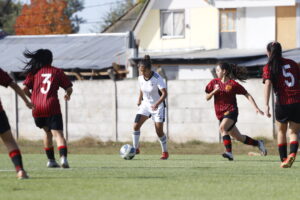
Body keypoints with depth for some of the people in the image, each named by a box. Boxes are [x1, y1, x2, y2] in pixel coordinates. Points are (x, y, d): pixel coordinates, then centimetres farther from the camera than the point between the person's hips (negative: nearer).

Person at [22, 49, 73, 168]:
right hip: (52, 107, -2)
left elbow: (25, 89, 1)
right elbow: (69, 88, 6)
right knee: (58, 133, -7)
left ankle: (51, 160, 24)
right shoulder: (57, 72, 8)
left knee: (47, 132, 22)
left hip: (37, 108, 2)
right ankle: (63, 157, -31)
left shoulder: (33, 72, 10)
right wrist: (68, 95, 28)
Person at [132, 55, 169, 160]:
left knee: (159, 131, -6)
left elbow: (164, 93, -28)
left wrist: (157, 104, -40)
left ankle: (165, 152, 14)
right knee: (136, 125, -12)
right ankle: (135, 149, 3)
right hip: (145, 104, 5)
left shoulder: (157, 78, -23)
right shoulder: (140, 78, -6)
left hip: (157, 106, -5)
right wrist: (139, 100, 20)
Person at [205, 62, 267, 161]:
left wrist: (256, 108, -9)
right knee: (239, 137, 9)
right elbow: (207, 98, 9)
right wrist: (214, 91, -11)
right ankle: (258, 143, 29)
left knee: (222, 128, -32)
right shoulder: (214, 82, 7)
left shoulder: (233, 84, -6)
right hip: (220, 114, 5)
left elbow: (247, 95, -1)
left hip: (231, 111, -5)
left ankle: (229, 152, -38)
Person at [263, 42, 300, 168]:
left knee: (281, 131, 19)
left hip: (282, 103, -2)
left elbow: (267, 84, -11)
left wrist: (266, 105, -18)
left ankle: (283, 159, 17)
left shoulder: (269, 67, 2)